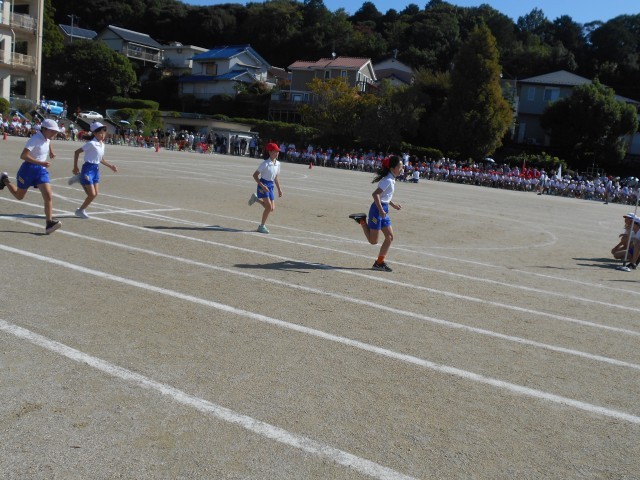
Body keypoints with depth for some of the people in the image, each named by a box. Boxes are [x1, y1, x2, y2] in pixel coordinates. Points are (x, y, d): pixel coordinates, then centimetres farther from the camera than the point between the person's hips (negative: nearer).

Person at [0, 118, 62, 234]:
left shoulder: (47, 137, 2)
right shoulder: (35, 139, -22)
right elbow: (23, 156, -30)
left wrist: (51, 151, 18)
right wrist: (41, 162, -32)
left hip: (41, 170, 6)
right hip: (29, 169, -6)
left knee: (48, 197, -12)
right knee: (19, 196, 16)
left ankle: (49, 223, -14)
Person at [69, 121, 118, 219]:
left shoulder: (102, 144, 9)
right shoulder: (91, 143, -15)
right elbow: (77, 152, -13)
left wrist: (111, 166, 20)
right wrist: (75, 167, -13)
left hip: (96, 169, 8)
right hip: (88, 168, -8)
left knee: (95, 194, 7)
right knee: (92, 194, -4)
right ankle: (80, 210, 13)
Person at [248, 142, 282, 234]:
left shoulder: (277, 164, 5)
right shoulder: (265, 163, -15)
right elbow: (255, 175, -13)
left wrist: (279, 189, 15)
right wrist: (262, 186, -23)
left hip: (271, 186, 7)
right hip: (263, 185, -7)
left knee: (272, 208, 5)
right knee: (269, 207, -14)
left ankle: (256, 198, 29)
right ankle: (262, 226, 3)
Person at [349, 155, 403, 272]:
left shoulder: (391, 180, 12)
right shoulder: (388, 180, -17)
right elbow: (375, 194, -26)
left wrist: (393, 204, 25)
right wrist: (381, 210, -31)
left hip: (384, 210, 10)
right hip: (377, 210, -10)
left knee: (390, 237, 5)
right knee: (373, 241, -2)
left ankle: (379, 262, 12)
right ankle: (362, 220, 15)